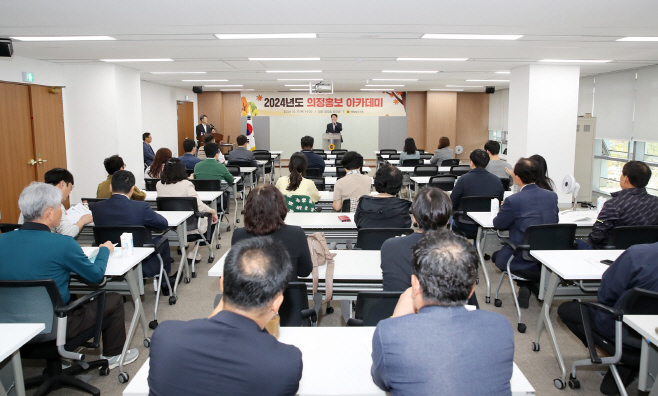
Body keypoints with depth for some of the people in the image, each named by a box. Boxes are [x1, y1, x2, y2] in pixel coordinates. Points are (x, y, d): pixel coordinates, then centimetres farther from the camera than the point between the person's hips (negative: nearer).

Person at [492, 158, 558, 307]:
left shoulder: (513, 200, -19)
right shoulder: (552, 196, -2)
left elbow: (498, 224, -4)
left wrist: (503, 211, 19)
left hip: (523, 262, -5)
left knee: (497, 255, 27)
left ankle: (525, 285, 18)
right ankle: (538, 284, 24)